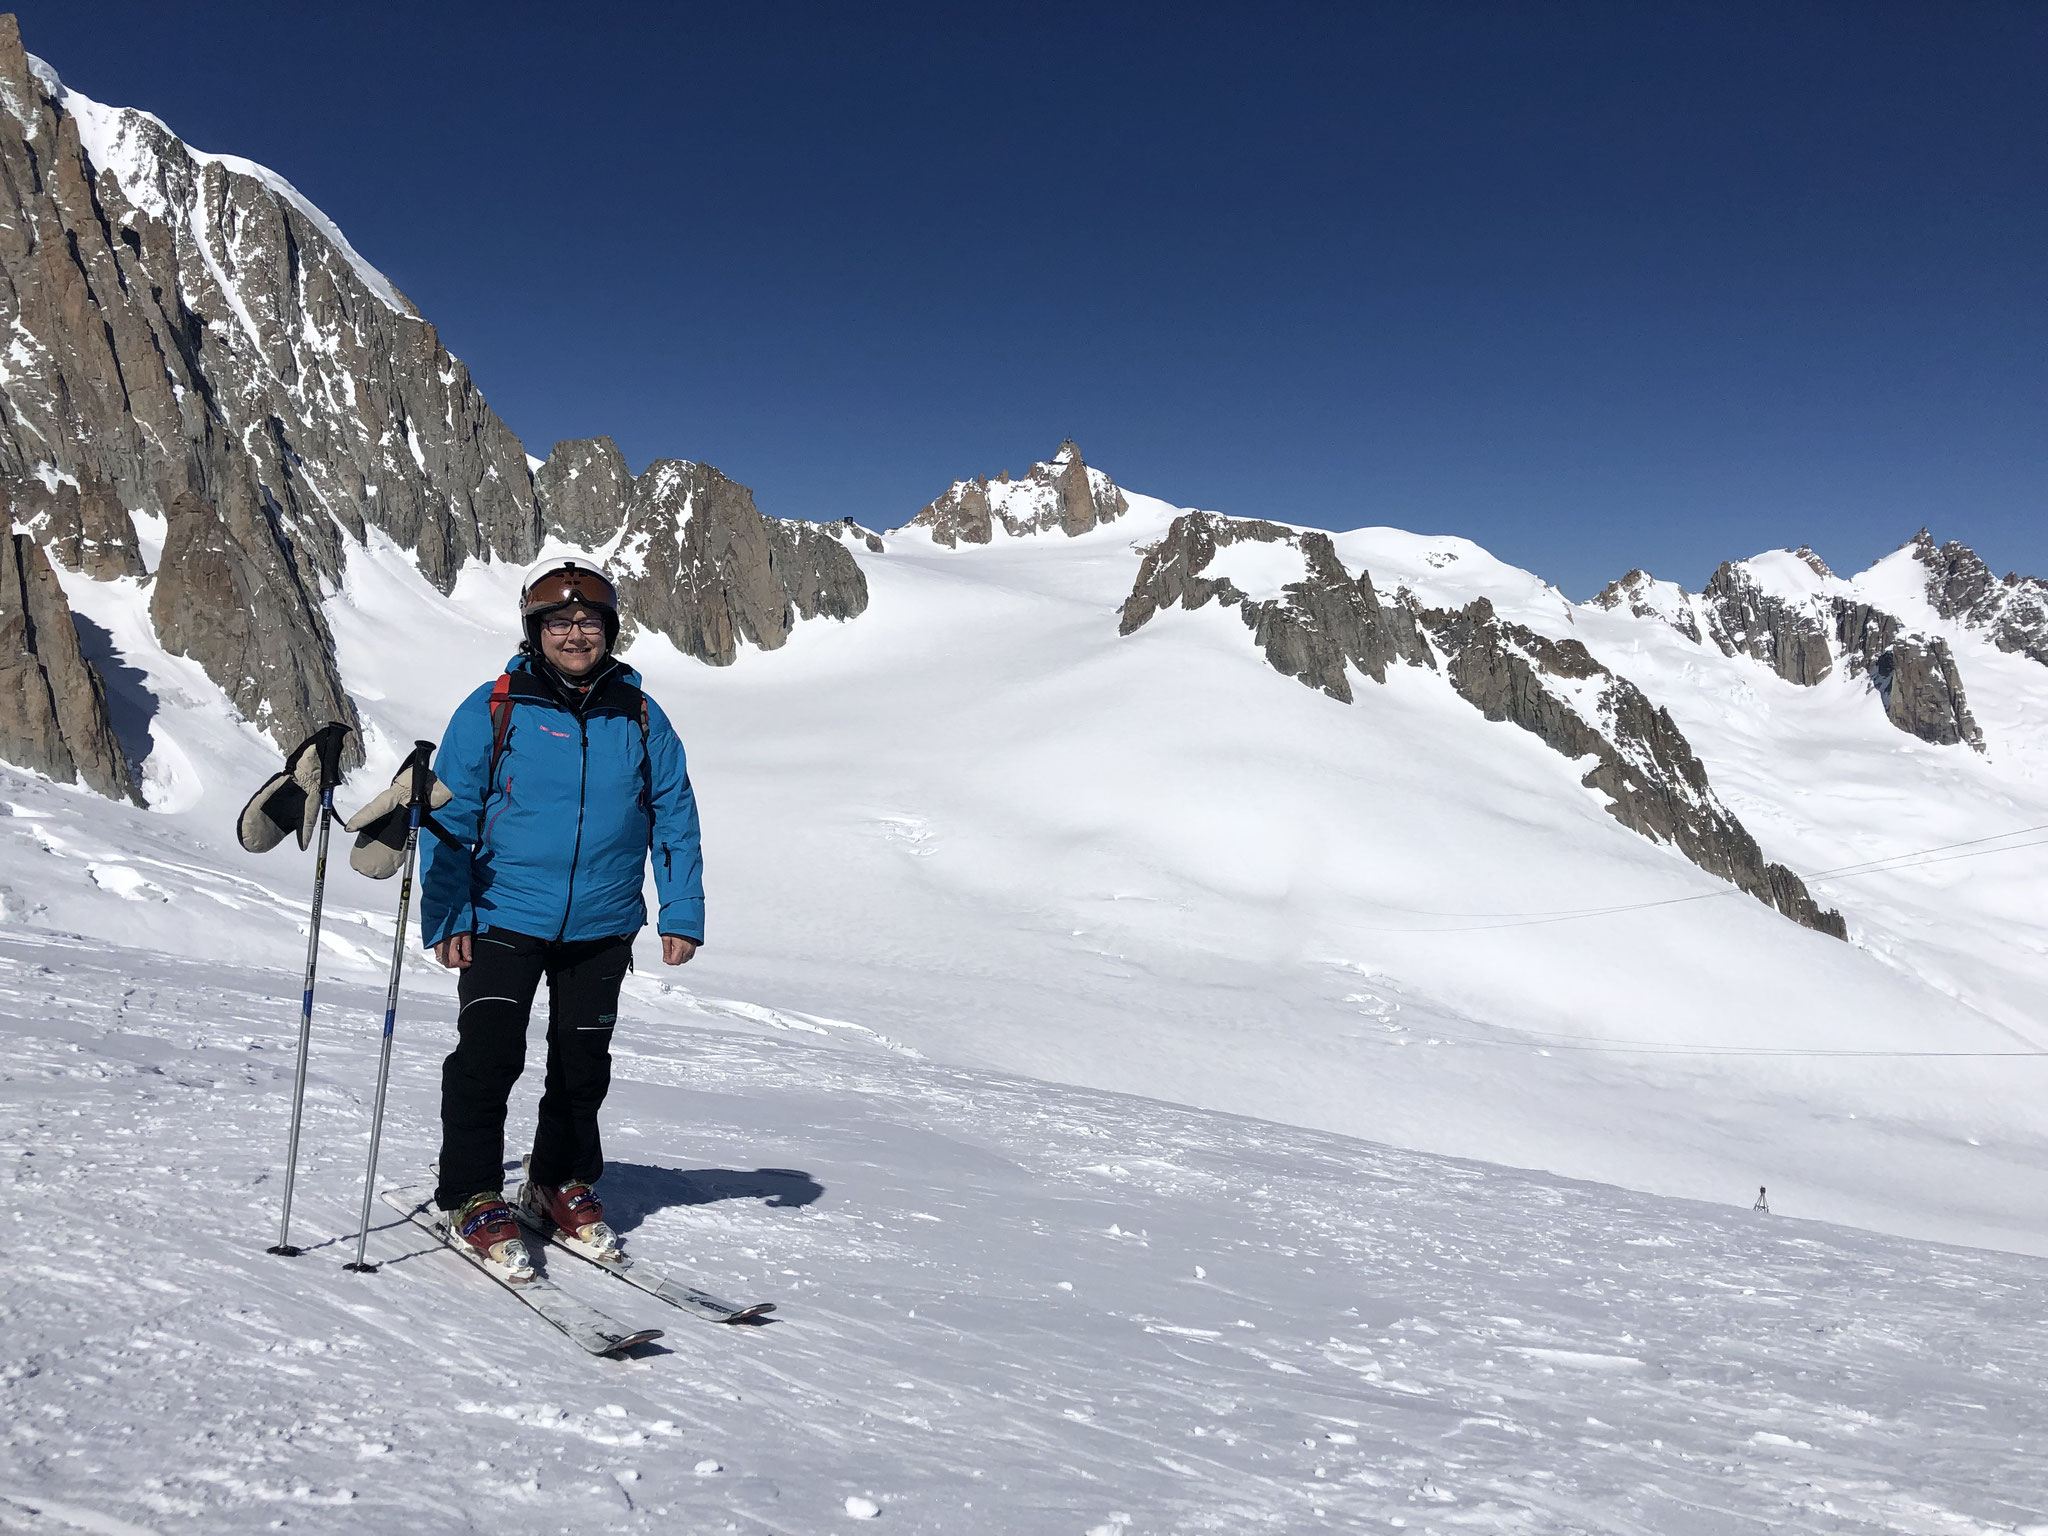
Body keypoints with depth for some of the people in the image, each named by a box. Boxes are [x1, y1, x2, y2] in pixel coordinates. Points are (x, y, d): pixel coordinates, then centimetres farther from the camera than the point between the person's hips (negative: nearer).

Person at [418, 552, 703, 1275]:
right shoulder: (492, 710, -5)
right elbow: (450, 814, -2)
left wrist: (682, 912, 3)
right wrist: (446, 915, -7)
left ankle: (562, 1184, 32)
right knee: (489, 1053, -8)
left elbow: (673, 815, 7)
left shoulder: (640, 717, 2)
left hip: (601, 925, 3)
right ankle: (473, 1198, 10)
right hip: (504, 916, -3)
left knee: (583, 1064, 13)